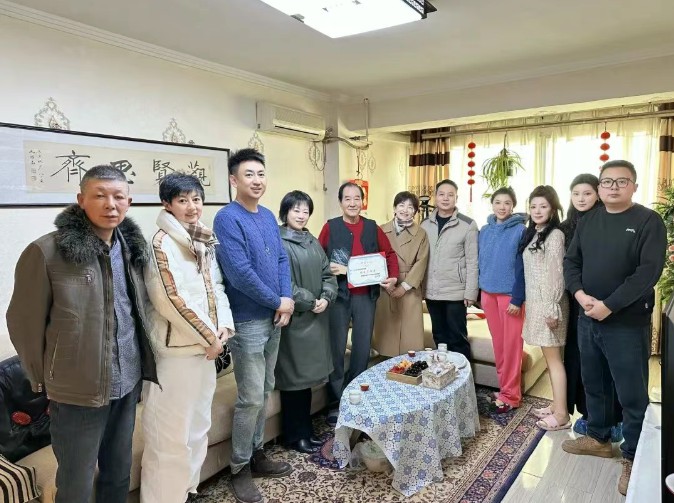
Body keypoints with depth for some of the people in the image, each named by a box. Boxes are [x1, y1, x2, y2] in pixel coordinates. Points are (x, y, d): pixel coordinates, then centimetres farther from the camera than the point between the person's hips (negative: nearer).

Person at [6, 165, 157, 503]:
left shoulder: (132, 247, 3)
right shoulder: (46, 252, -16)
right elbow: (24, 323, -9)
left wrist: (140, 364, 8)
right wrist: (43, 381, -1)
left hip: (129, 383, 5)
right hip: (78, 390, -5)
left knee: (120, 472, 22)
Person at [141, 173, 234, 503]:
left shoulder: (204, 240, 9)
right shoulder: (161, 243, -13)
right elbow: (171, 299, -19)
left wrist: (224, 325, -2)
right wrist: (209, 336, -15)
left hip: (205, 346, 8)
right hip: (176, 348, -8)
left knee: (198, 422, 19)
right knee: (172, 429, 2)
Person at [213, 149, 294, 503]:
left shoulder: (268, 217, 10)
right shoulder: (227, 218, -15)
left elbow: (282, 260, 10)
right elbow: (240, 274, -21)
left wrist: (287, 299, -5)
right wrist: (278, 302, -12)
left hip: (274, 317, 8)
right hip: (247, 321, -8)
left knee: (265, 392, 17)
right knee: (251, 398, 0)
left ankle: (256, 454, 33)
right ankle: (240, 469, 19)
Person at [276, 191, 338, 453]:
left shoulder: (313, 242, 12)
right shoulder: (278, 243, -11)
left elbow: (328, 274, 11)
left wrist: (326, 298, -6)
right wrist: (310, 302, -13)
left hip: (316, 319, 7)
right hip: (293, 319, -7)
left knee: (307, 374, 15)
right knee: (293, 377, 4)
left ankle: (306, 430, 29)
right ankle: (294, 435, 19)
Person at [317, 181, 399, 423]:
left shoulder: (373, 227, 8)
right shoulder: (330, 227, -1)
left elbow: (389, 254, 12)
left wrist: (393, 277, -3)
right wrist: (329, 269, -17)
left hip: (366, 295, 3)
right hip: (339, 295, -3)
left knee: (362, 347, 11)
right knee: (337, 347, 4)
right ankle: (336, 401, 18)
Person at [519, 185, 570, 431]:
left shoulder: (555, 235, -12)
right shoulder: (532, 234, 12)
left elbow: (556, 274, -17)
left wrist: (553, 308, -19)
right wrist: (530, 303, 14)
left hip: (548, 303, -8)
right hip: (535, 302, 8)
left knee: (553, 358, -2)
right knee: (550, 357, 14)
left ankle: (561, 415, 6)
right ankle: (556, 406, 24)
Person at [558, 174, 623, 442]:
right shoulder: (566, 227, 8)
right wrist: (577, 294, 2)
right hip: (576, 302, 4)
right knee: (577, 356, 8)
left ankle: (614, 418, 18)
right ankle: (587, 412, 24)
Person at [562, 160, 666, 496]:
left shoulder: (649, 221, -7)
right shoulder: (587, 221, 8)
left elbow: (649, 271, -17)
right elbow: (571, 261, 6)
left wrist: (608, 305, -20)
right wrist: (580, 294, -13)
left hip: (628, 324, -5)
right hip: (587, 320, 5)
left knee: (632, 394, 6)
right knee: (594, 384, 18)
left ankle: (634, 458, 23)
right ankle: (599, 438, 36)